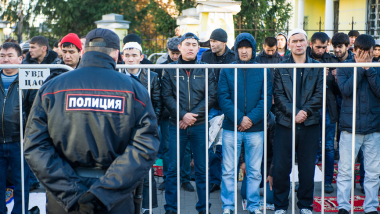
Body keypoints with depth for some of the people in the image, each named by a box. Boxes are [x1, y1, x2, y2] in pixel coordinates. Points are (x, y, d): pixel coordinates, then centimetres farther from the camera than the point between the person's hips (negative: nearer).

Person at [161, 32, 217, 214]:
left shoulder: (206, 70, 6)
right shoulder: (170, 70, 5)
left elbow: (212, 96, -1)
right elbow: (166, 96, -1)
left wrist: (194, 115, -11)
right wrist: (182, 115, -13)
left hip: (200, 126, 1)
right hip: (176, 125, 0)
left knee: (202, 169, 7)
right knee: (173, 169, 4)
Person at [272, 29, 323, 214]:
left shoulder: (317, 68, 8)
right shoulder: (281, 68, 6)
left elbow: (319, 95, 0)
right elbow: (278, 95, -2)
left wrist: (305, 111, -15)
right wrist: (293, 113, -15)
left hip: (309, 123, 1)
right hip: (285, 123, -1)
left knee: (307, 167, 7)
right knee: (281, 167, 1)